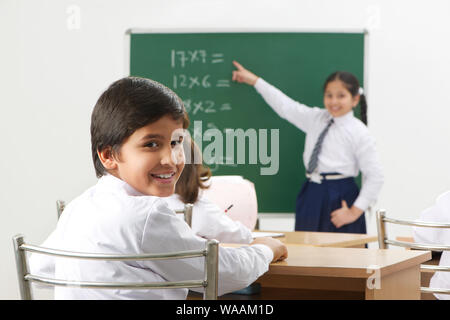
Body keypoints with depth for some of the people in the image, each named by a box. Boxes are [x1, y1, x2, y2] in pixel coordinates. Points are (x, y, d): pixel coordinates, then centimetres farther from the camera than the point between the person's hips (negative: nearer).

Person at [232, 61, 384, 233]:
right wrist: (254, 80, 26)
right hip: (311, 197, 6)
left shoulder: (359, 133, -7)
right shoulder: (315, 119, 11)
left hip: (340, 200, -6)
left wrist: (354, 212, -11)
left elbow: (375, 177, -9)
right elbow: (285, 105, 21)